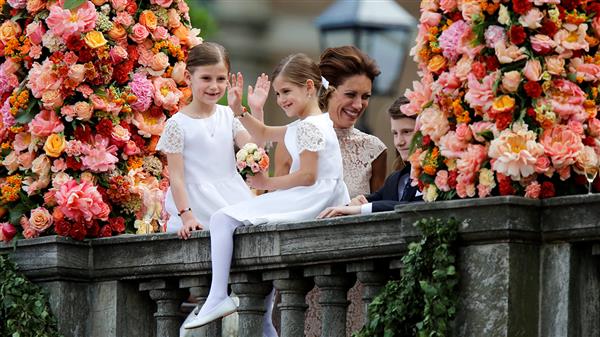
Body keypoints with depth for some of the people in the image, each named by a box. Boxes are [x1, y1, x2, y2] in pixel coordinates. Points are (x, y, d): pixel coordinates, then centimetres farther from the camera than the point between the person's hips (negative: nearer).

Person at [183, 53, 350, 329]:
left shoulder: (309, 127, -13)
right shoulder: (311, 124, 19)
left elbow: (307, 176, -22)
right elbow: (264, 134, 31)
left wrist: (268, 183, -12)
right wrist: (239, 112, 17)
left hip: (309, 201, -11)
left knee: (222, 219, -12)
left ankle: (218, 296, -19)